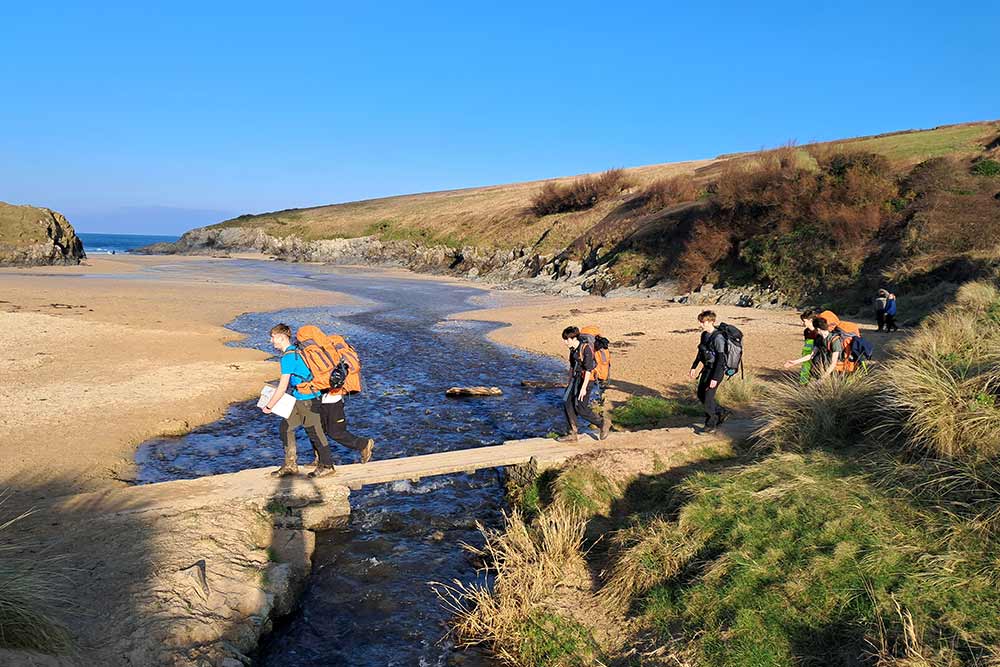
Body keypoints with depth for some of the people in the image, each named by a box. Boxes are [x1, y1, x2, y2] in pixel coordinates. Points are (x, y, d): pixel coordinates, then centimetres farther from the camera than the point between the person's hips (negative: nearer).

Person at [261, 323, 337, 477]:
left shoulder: (288, 357, -18)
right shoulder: (294, 352, 11)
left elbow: (282, 387, -18)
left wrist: (269, 406, -10)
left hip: (307, 399, -10)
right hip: (299, 399, 10)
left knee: (314, 432, 1)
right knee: (286, 427, 12)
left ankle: (327, 466, 13)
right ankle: (291, 465, 18)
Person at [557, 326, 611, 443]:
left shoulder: (586, 348, -19)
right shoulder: (573, 349, 7)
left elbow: (588, 370, -20)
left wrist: (583, 388, -23)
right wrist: (569, 383, 23)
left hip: (585, 380, -9)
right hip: (576, 379, 9)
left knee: (580, 408, -6)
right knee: (568, 404, 3)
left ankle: (603, 422, 14)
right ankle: (572, 435, 10)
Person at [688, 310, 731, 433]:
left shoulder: (718, 338, -23)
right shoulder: (704, 335, 5)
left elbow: (721, 359, -23)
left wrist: (715, 378, -25)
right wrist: (694, 367, 20)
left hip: (716, 371, -9)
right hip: (707, 369, 9)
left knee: (708, 397, -3)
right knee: (700, 394, 16)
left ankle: (710, 424, 15)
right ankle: (722, 412, 31)